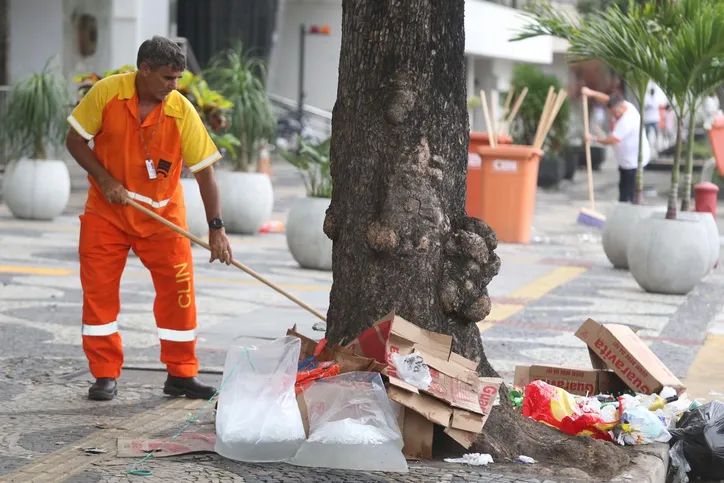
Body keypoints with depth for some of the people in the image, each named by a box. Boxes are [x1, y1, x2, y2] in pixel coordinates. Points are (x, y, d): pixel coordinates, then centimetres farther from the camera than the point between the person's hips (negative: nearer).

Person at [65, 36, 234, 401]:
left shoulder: (182, 111, -16)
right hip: (107, 210, 0)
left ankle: (181, 374, 9)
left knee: (178, 289, -3)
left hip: (162, 214, 0)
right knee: (99, 289, -1)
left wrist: (216, 228, -18)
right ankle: (105, 376, 10)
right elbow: (75, 140, -5)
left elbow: (204, 171, -14)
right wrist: (105, 180, -18)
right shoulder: (106, 93, -15)